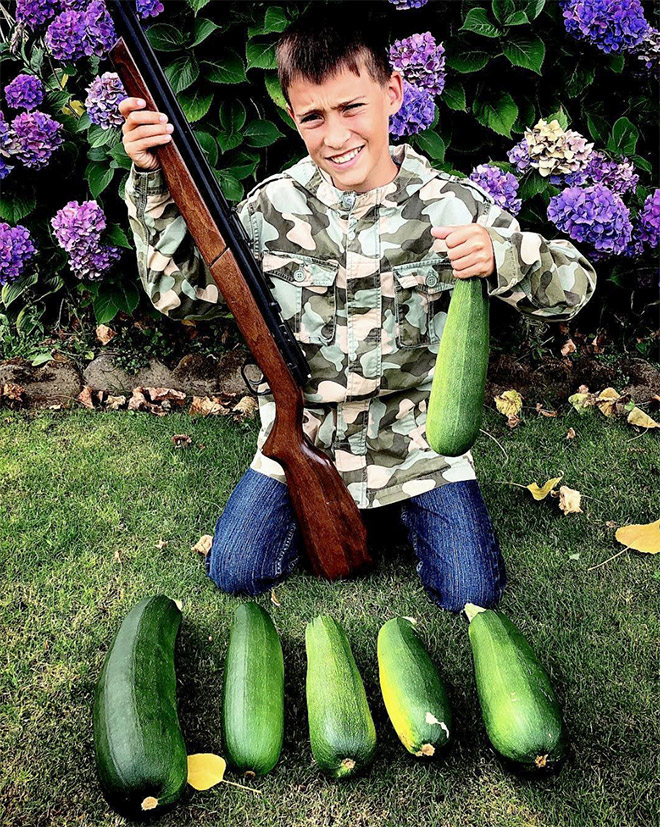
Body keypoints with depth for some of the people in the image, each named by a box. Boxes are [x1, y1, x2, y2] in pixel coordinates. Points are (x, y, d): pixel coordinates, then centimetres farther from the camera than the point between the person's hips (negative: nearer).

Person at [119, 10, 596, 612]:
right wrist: (153, 181, -14)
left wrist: (500, 255, -32)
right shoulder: (273, 206, -6)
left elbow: (574, 286, -9)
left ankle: (406, 504, 24)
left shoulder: (451, 205, -11)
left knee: (473, 593, -6)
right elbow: (180, 293, -3)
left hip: (415, 434, -1)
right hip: (301, 433, 2)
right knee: (235, 571, -2)